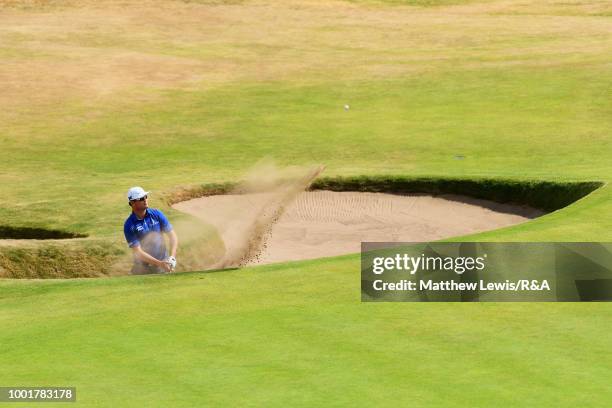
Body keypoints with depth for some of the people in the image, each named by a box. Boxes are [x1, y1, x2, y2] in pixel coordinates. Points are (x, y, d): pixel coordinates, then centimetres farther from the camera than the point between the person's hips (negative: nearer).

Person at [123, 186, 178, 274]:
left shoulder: (156, 214, -2)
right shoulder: (129, 225, -12)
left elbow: (172, 235, 0)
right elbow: (138, 252, -17)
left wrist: (172, 257, -16)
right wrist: (159, 263, -25)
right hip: (143, 269, -2)